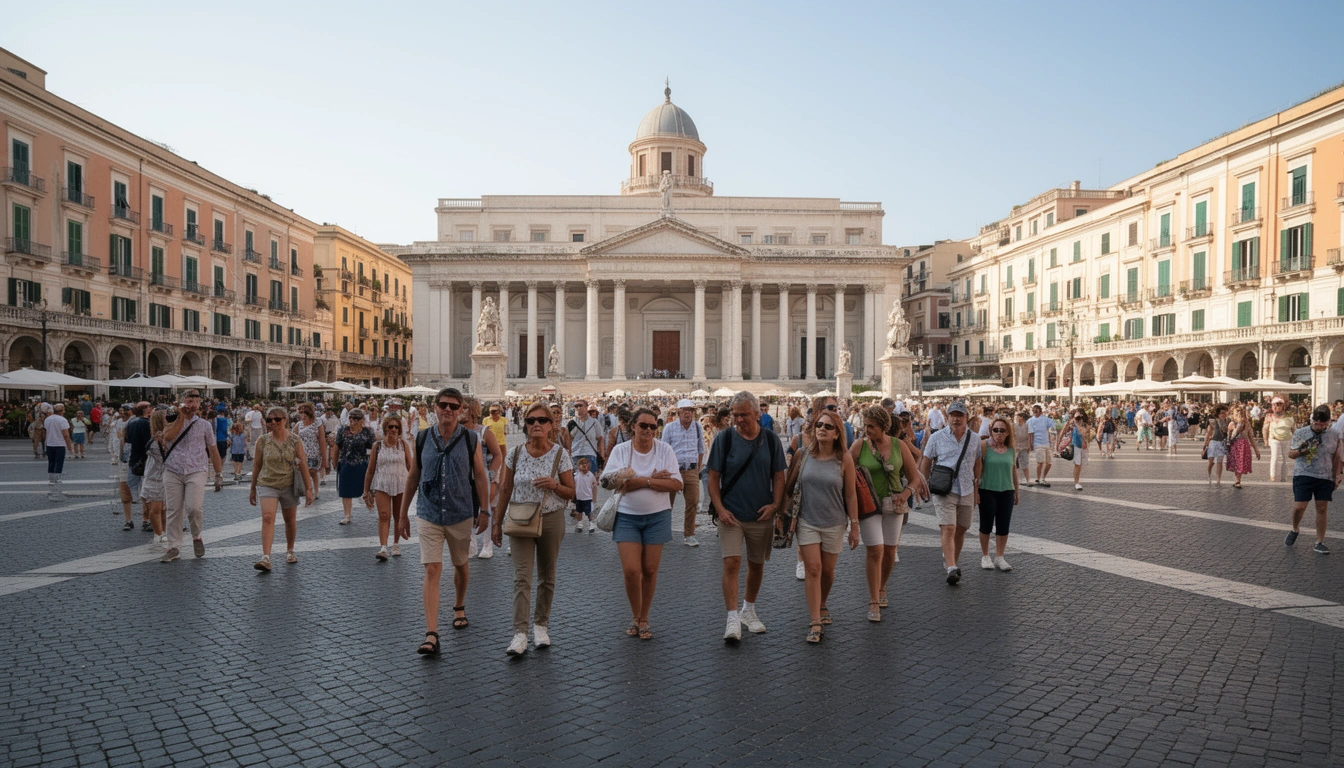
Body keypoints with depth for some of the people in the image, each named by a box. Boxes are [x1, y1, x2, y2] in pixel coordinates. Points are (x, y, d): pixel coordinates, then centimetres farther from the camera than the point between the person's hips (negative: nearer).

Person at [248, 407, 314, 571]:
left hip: (289, 486, 1)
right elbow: (257, 465, 7)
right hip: (268, 484, 0)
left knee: (290, 520, 13)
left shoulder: (295, 440, -3)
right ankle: (266, 558, -22)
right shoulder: (262, 441, -1)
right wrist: (252, 488, 11)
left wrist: (308, 488, -4)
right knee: (267, 518, -18)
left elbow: (303, 465, -2)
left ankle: (290, 551, 34)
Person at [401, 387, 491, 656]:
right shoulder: (422, 439, 0)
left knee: (461, 565, 18)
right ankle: (431, 635, -9)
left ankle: (459, 607, 44)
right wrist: (403, 512, 10)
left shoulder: (470, 440, -4)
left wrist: (484, 511, -4)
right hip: (429, 515, 0)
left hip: (461, 515, 0)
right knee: (432, 571, -8)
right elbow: (413, 477, 7)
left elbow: (480, 477, 0)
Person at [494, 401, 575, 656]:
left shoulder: (560, 455, -6)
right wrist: (497, 521, 8)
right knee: (522, 576, -9)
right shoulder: (515, 454, -1)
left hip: (551, 520, 0)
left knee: (547, 576, 11)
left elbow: (571, 493, -2)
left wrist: (554, 485, -22)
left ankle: (541, 626, 27)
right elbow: (505, 489, 7)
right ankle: (520, 634, -9)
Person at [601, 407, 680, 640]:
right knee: (631, 570, -6)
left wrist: (637, 481, -17)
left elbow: (676, 484, -12)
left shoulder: (665, 450, -1)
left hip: (657, 516, 1)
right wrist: (651, 479, -18)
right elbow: (612, 481, -16)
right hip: (627, 516, 0)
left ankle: (644, 619, 21)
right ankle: (635, 617, 16)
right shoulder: (620, 450, -1)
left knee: (650, 570, 5)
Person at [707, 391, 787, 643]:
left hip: (761, 516, 2)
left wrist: (775, 504, -6)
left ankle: (748, 610, 34)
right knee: (732, 563, -13)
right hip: (731, 514, -2)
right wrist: (720, 508, -11)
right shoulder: (724, 438, -3)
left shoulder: (771, 440, 2)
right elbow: (713, 477, -1)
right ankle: (733, 619, -8)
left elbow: (778, 476, 8)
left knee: (756, 565, 14)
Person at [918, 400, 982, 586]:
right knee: (948, 529, -14)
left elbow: (977, 465, 16)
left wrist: (976, 490, 15)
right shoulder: (937, 438, -2)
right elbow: (925, 463, 5)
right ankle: (951, 569, -19)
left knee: (961, 530, 11)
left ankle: (951, 561, 30)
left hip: (967, 491, 4)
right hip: (944, 491, -4)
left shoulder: (974, 440, 7)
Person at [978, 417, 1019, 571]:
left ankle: (999, 557, 18)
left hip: (1006, 491, 3)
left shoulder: (1011, 449, 5)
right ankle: (985, 556, 21)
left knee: (1003, 526, 6)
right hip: (987, 491, -3)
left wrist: (1016, 490, 16)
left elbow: (1013, 471, 14)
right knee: (986, 525, 7)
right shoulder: (985, 446, -6)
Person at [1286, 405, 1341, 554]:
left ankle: (1320, 543, 12)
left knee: (1322, 509, 3)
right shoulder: (1300, 433, -1)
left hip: (1326, 478, 2)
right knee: (1299, 507, -8)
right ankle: (1295, 530, 22)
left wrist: (1337, 476, 7)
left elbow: (1336, 457, 11)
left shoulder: (1334, 435, 4)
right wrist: (1303, 450, -16)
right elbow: (1290, 454, 3)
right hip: (1303, 475, -2)